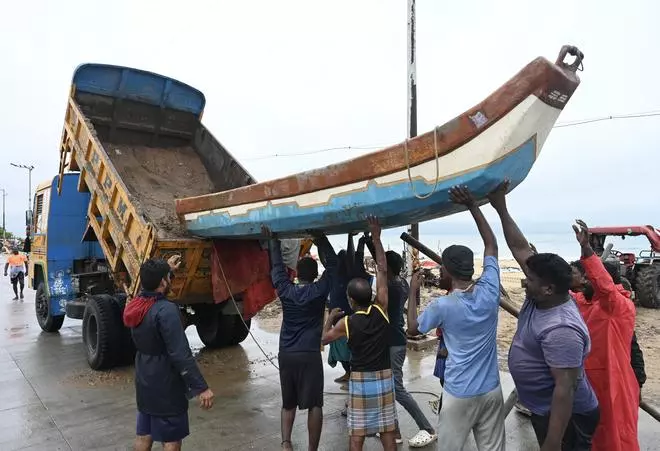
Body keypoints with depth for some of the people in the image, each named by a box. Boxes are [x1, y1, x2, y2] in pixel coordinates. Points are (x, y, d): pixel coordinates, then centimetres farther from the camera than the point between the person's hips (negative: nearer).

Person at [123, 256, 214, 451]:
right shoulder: (166, 310, -26)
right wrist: (201, 387, -24)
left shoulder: (136, 304, -1)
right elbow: (181, 355, -28)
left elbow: (152, 286, 25)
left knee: (143, 435, 20)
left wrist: (166, 268, 35)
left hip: (144, 383, 9)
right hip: (165, 386, -8)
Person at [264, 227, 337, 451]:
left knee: (288, 403, 18)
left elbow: (277, 267, 13)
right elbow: (332, 264, 4)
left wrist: (273, 240, 24)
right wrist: (320, 239, 12)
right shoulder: (319, 291, -6)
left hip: (285, 355, 4)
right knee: (314, 405, 5)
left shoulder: (285, 290, -1)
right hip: (309, 355, -4)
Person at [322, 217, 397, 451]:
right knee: (387, 432, 12)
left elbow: (324, 338, 7)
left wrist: (330, 317, 22)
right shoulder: (381, 310, -9)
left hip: (360, 380, -2)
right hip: (384, 378, 2)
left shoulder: (346, 323, -12)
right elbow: (382, 270, -7)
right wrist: (376, 238, -3)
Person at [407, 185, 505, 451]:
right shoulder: (489, 292, -9)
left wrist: (413, 291, 7)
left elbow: (413, 329, 1)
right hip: (491, 391, 4)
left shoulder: (442, 306, -18)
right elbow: (491, 244, 4)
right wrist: (472, 205, 5)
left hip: (459, 394, -4)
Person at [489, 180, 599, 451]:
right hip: (544, 410, 9)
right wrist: (500, 208, -1)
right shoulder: (539, 298, -5)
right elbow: (521, 249, -1)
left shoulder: (561, 329, -31)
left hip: (565, 418, -9)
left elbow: (565, 389, -31)